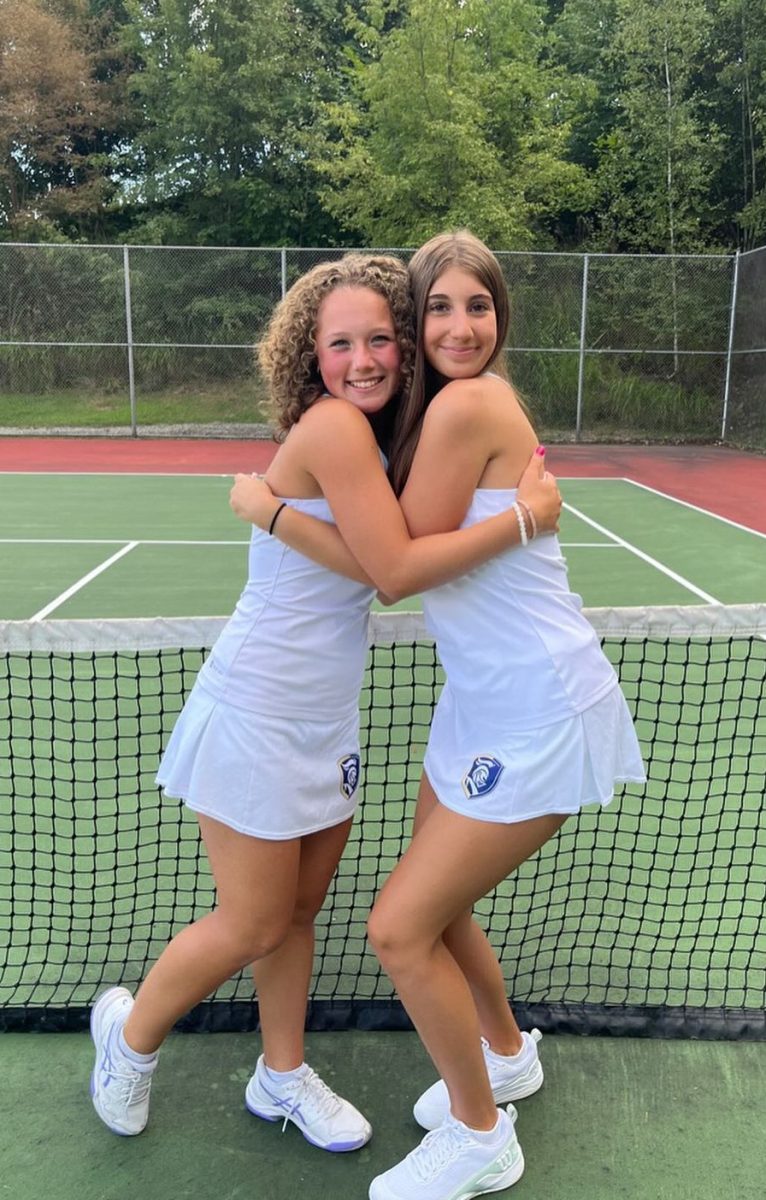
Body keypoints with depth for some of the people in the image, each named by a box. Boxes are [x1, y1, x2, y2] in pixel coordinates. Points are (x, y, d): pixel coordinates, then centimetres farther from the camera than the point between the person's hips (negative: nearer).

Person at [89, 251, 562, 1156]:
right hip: (258, 717, -8)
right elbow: (397, 569, -24)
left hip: (324, 720, 8)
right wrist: (523, 517, -19)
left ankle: (282, 1077, 37)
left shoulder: (373, 432, 6)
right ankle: (129, 1035, 33)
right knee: (253, 926, 6)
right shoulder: (331, 427, -21)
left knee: (299, 909, 18)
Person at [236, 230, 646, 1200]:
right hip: (484, 701, 9)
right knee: (432, 904, 20)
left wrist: (266, 508, -10)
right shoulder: (436, 405, 9)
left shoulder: (468, 403, -19)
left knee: (400, 929, -2)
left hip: (540, 716, -9)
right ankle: (507, 1056, 47)